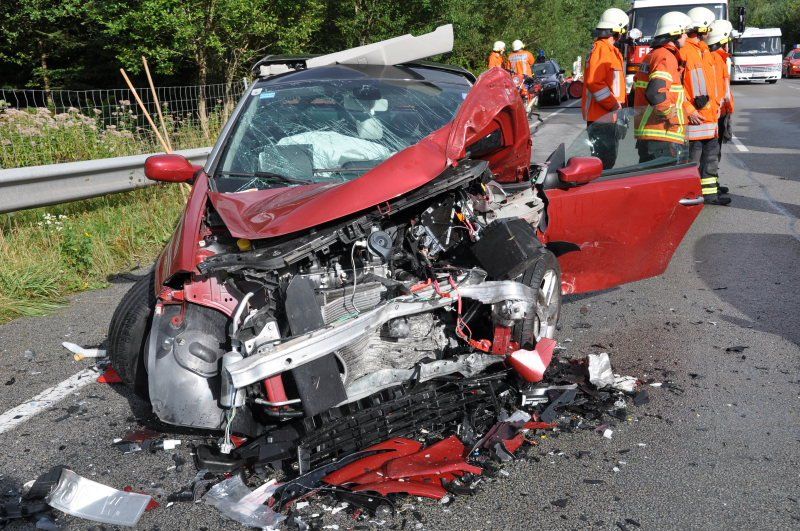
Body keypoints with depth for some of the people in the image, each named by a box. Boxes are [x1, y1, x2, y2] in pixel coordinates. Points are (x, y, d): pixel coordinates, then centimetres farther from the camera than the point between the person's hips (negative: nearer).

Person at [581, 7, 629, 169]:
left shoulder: (611, 50, 20)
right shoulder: (601, 48, -13)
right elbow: (594, 82, -23)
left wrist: (620, 104, 13)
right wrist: (614, 105, -19)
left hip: (611, 117, 11)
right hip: (601, 118, -11)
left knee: (609, 161, 15)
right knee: (602, 163, -10)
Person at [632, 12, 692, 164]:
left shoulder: (650, 56, 19)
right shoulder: (666, 57, -13)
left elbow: (637, 90, 23)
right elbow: (656, 93, -28)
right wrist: (671, 115, -15)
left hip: (644, 134, 10)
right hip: (663, 136, -10)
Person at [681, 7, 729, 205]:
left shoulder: (704, 50, 17)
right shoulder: (683, 51, -12)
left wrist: (716, 104, 17)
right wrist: (689, 110, -20)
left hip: (709, 113, 10)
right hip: (694, 115, -10)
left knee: (711, 153, 14)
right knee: (693, 155, -5)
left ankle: (709, 192, 22)